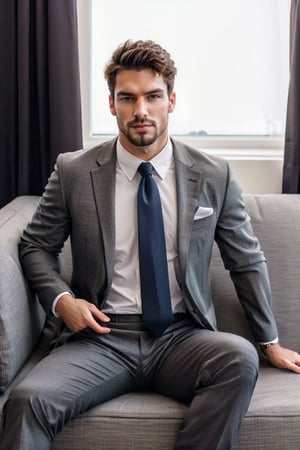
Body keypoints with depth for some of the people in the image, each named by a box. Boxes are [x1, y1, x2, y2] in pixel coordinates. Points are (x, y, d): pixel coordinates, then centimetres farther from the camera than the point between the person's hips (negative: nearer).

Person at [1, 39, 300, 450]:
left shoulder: (214, 176, 3)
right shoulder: (73, 172, 2)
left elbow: (247, 261, 12)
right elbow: (36, 246, 13)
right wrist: (61, 299, -6)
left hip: (182, 337, 2)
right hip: (102, 336, -1)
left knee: (240, 358, -31)